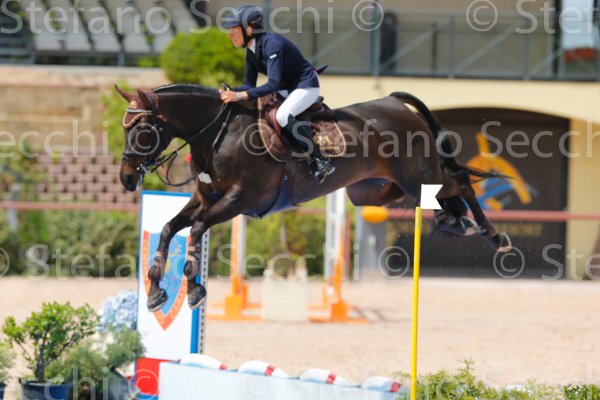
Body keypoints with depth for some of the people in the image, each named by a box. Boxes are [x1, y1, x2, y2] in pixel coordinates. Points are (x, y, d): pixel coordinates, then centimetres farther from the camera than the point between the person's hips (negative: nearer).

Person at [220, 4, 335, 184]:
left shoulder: (272, 44, -28)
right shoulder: (251, 51, 1)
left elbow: (274, 84, -35)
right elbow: (250, 84, 4)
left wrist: (240, 95, -41)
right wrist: (230, 92, -17)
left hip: (306, 85, -10)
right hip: (288, 87, 10)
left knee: (282, 116, -32)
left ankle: (321, 161, -26)